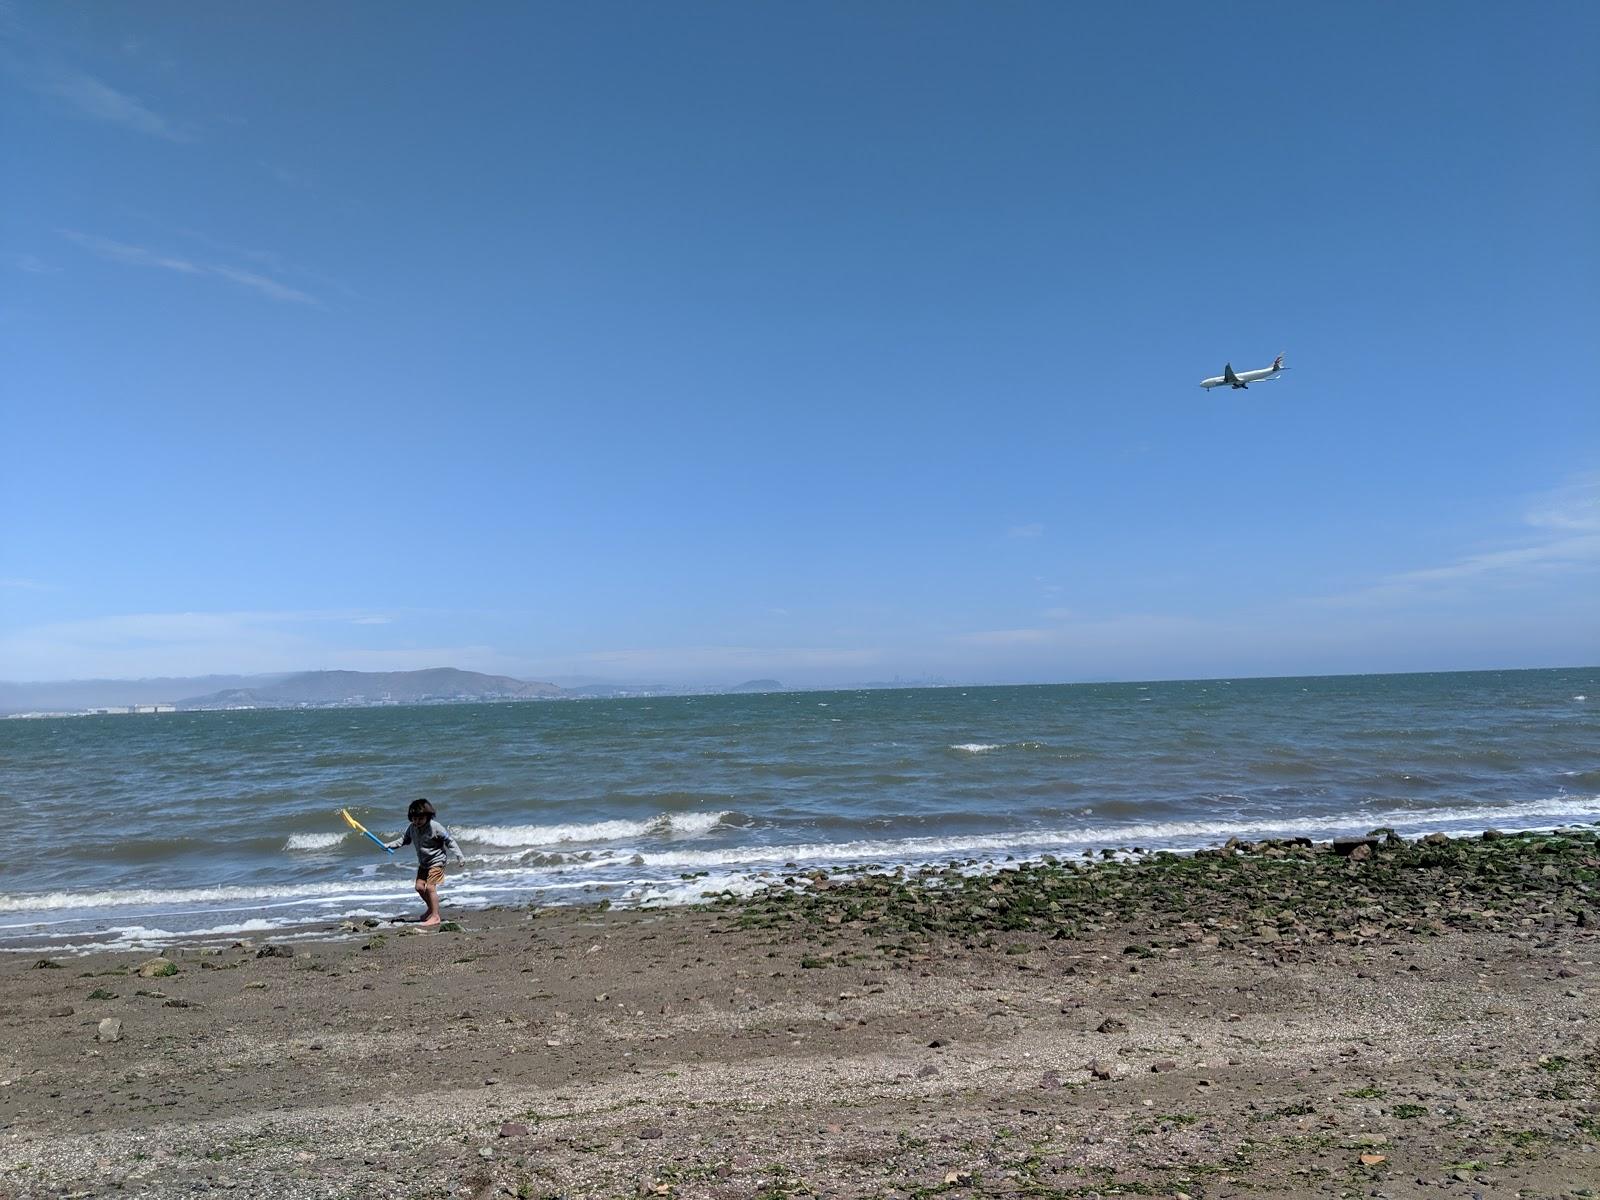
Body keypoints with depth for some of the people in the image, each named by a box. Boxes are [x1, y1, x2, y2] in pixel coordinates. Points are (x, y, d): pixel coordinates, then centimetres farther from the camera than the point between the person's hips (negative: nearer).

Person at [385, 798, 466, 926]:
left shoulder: (435, 827, -21)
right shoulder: (411, 828, -3)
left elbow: (449, 841, -15)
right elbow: (404, 840, 16)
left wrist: (460, 855, -19)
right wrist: (389, 845, 6)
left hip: (436, 861, -7)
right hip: (423, 863, 7)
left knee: (430, 887, -15)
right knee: (419, 887, 5)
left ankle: (435, 917, -9)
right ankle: (431, 909, 28)